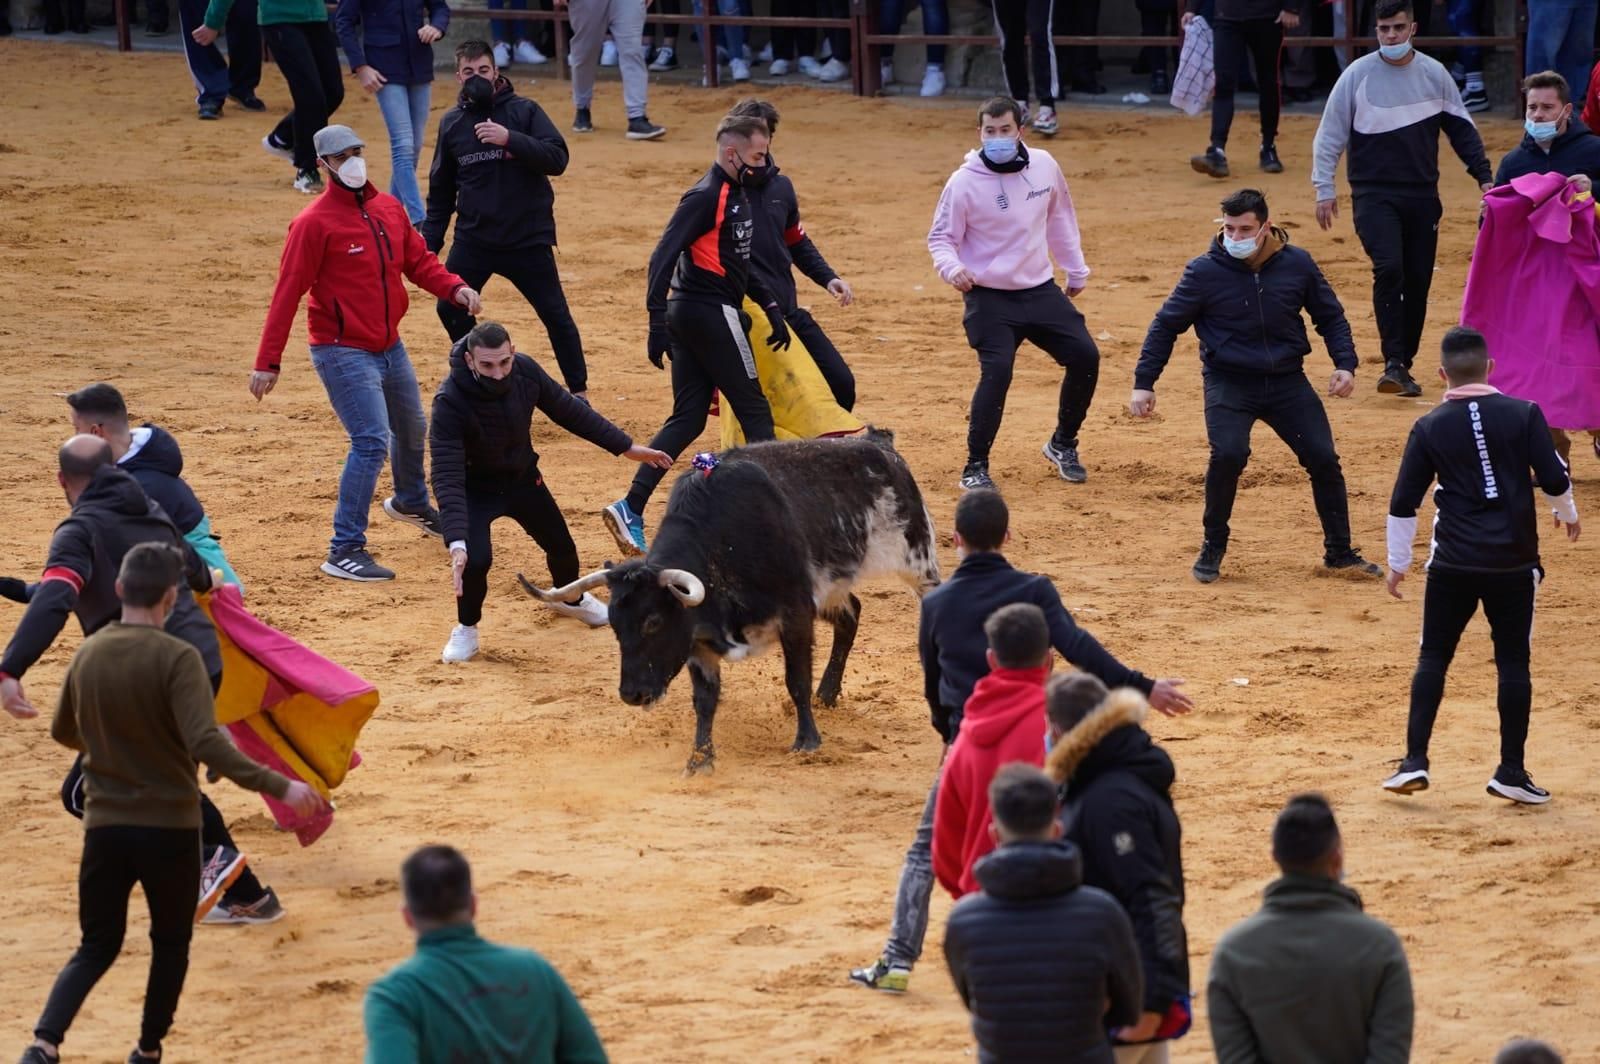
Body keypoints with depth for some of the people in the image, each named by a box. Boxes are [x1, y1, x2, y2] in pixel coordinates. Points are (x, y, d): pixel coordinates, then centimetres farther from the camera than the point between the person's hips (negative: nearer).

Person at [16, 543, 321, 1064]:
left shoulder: (87, 655, 1)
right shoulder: (176, 658, -16)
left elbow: (63, 732, 17)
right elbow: (206, 743, -27)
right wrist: (278, 786, -27)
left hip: (104, 825, 4)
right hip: (169, 827, -4)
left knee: (97, 947, 11)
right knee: (170, 944, 17)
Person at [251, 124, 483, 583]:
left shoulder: (389, 208, 5)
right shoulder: (314, 222, -16)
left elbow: (419, 261, 11)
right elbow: (287, 294, -17)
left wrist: (454, 287, -11)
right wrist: (268, 362, -19)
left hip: (390, 346, 8)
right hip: (344, 352, -8)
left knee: (412, 429, 24)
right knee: (372, 441, -17)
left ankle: (411, 502, 54)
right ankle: (345, 550, -13)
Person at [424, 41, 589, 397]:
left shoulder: (524, 111, -5)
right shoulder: (452, 123, 6)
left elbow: (558, 159, -17)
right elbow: (441, 190, 13)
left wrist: (510, 139, -27)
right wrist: (429, 241, 10)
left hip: (528, 238, -3)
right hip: (473, 240, 3)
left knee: (556, 315, -2)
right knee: (451, 308, 0)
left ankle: (578, 392, 8)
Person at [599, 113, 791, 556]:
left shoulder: (738, 195, 14)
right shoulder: (706, 196, -15)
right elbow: (663, 256, -21)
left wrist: (771, 305, 17)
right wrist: (658, 324, -25)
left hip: (691, 316, 10)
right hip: (711, 314, -10)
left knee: (687, 419, 8)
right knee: (755, 412, 0)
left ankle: (630, 510, 3)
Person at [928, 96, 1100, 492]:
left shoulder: (1043, 165, -1)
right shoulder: (965, 182, -14)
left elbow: (1059, 218, 15)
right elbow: (941, 237, -7)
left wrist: (1076, 270, 21)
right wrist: (951, 267, -28)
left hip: (1041, 289, 5)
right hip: (990, 297, -5)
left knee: (1085, 356, 0)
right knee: (997, 372, -20)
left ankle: (1063, 444, 23)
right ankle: (975, 467, -5)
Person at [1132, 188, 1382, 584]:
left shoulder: (1297, 264, -4)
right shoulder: (1204, 272, -10)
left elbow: (1330, 316, 10)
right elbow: (1166, 325, 1)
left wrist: (1345, 364, -3)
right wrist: (1144, 383, -2)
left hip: (1287, 381, 3)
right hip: (1229, 383, -3)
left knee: (1323, 458, -3)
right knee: (1228, 454, -25)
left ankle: (1339, 552, 16)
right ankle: (1213, 547, -3)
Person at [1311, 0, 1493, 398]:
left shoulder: (1434, 74, 3)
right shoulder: (1357, 75, -4)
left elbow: (1461, 129, 12)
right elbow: (1329, 135, 1)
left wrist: (1483, 176, 7)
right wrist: (1324, 189, -2)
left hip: (1422, 196, 3)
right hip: (1374, 194, -3)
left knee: (1418, 281, 3)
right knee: (1389, 268, -21)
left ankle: (1403, 366, 15)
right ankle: (1394, 364, -20)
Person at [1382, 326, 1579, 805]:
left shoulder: (1429, 427, -2)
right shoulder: (1523, 415, -5)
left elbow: (1403, 503, 1)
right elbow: (1555, 480, -3)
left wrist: (1398, 562, 14)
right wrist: (1567, 514, 19)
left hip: (1453, 564, 0)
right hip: (1514, 562, 0)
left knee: (1433, 658, 10)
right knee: (1513, 662, 7)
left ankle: (1415, 760, 3)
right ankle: (1511, 771, 8)